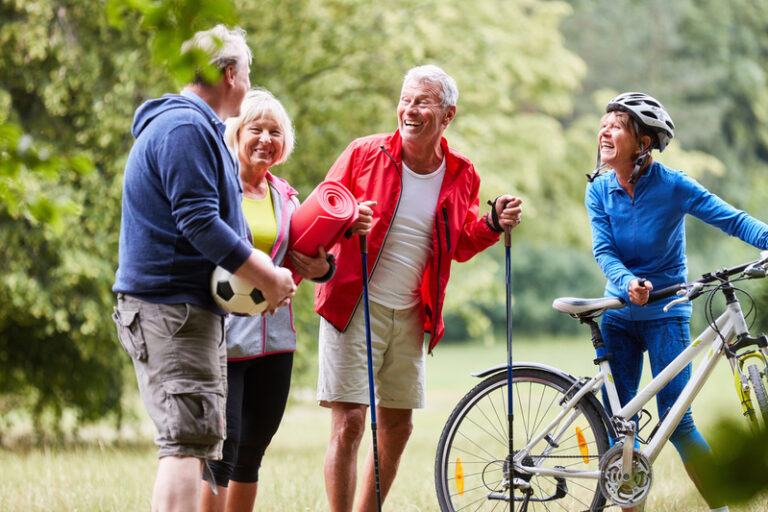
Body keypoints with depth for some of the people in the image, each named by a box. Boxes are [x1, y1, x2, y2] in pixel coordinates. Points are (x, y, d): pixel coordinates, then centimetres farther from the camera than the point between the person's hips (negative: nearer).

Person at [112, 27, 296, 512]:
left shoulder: (197, 126, 22)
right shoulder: (184, 128, -13)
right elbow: (199, 222, -21)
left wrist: (268, 273, 10)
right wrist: (267, 277, -14)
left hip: (194, 305, 11)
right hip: (171, 307, -11)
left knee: (203, 439, 12)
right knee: (189, 439, -17)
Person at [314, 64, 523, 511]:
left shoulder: (462, 174, 4)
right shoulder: (365, 153, -6)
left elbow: (461, 246, 14)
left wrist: (493, 224, -5)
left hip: (411, 314, 4)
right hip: (355, 306, -4)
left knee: (398, 426, 10)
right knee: (349, 423, -10)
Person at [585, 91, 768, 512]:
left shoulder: (672, 186, -11)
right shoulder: (600, 190, -1)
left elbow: (732, 220, -16)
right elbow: (603, 249, -10)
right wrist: (628, 282, -30)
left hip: (665, 312, -3)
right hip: (619, 313, 4)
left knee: (676, 422, -9)